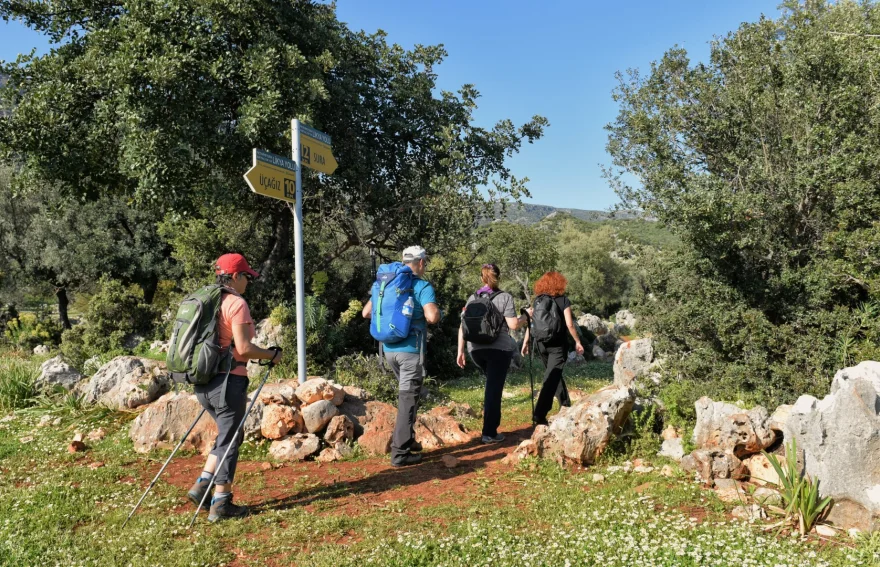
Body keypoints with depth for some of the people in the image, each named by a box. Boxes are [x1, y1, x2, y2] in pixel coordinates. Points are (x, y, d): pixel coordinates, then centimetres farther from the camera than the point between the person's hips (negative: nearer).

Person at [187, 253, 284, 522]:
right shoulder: (236, 303, -13)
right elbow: (243, 347, -18)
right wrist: (272, 355, -4)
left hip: (203, 381, 8)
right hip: (228, 379, -8)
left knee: (229, 435, 22)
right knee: (229, 440, 3)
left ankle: (201, 485, 17)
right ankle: (220, 504, 10)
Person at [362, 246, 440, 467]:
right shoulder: (423, 286, -9)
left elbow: (366, 312, 12)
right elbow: (432, 317, -23)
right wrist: (437, 312, -1)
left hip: (389, 348, 7)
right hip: (411, 349, -7)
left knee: (406, 394, 23)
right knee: (408, 399, -1)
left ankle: (407, 440, 29)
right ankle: (400, 453, 1)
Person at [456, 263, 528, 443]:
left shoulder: (472, 298, 8)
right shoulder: (505, 297, -4)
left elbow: (463, 327, 6)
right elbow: (513, 325, -10)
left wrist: (460, 351, 10)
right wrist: (525, 318, 10)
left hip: (476, 349, 4)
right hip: (499, 348, -4)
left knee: (491, 385, 26)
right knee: (494, 388, 0)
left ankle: (489, 417, 24)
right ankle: (489, 432, 2)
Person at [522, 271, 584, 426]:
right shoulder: (563, 300, -5)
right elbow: (569, 324, -10)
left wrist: (525, 342, 5)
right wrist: (577, 341, 1)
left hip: (541, 343, 4)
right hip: (558, 344, -4)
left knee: (552, 374, 22)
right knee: (552, 377, -6)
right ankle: (539, 414, -16)